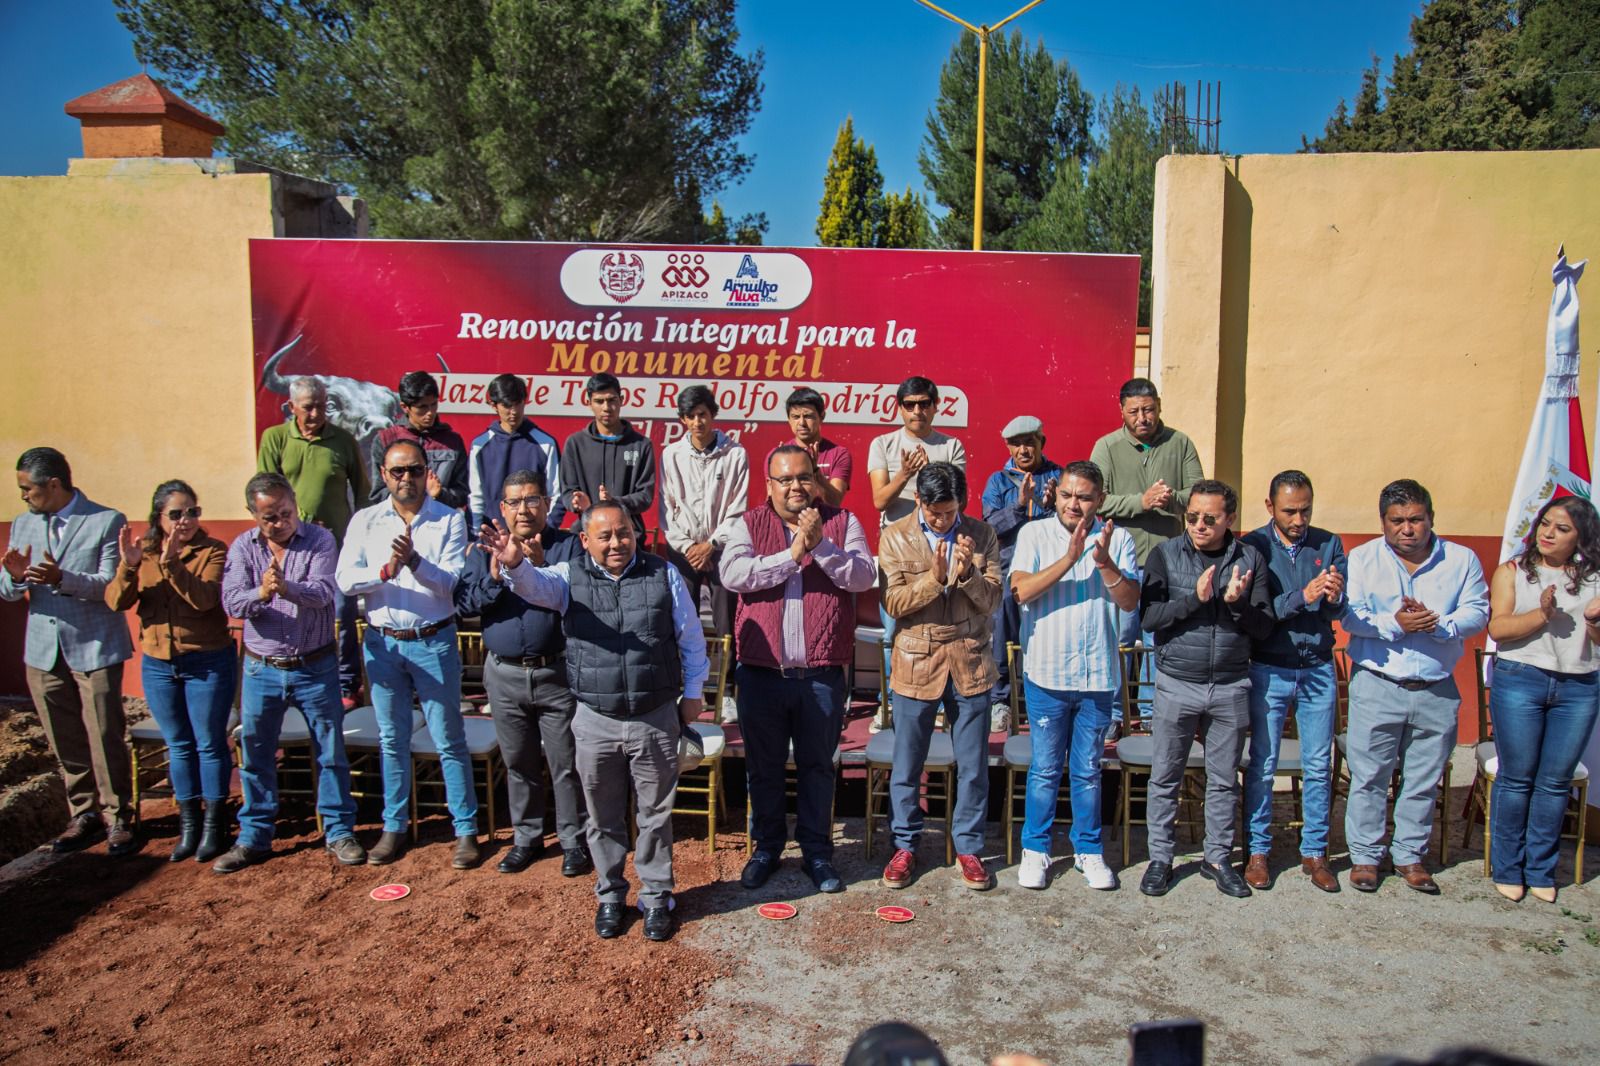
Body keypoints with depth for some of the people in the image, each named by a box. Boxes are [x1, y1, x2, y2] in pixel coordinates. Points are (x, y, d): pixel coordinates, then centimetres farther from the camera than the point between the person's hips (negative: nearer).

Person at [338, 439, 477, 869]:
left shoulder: (450, 521, -3)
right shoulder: (365, 521, 3)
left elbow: (451, 582, -14)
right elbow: (346, 580, -7)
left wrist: (416, 562, -31)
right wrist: (385, 570, -24)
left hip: (433, 642, -2)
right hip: (382, 642, 3)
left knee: (449, 740, 3)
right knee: (392, 740, 13)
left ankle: (466, 830, 13)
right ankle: (394, 827, 26)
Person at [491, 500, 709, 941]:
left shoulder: (663, 575, 0)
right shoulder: (569, 578, -1)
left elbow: (690, 637, 8)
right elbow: (536, 585, -23)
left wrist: (693, 691, 10)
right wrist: (515, 565, -46)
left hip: (655, 720, 0)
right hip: (596, 722, 1)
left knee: (655, 815, 11)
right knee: (603, 817, 14)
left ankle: (656, 897, 28)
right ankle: (610, 894, 33)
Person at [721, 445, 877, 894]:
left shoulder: (842, 522, 4)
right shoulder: (749, 524, 3)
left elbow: (863, 577, -10)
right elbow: (732, 574, -15)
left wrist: (820, 545, -22)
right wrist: (792, 554, -19)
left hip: (822, 672, 0)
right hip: (762, 671, 1)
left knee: (817, 765, 12)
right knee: (763, 767, 14)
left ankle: (817, 852, 27)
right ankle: (767, 847, 32)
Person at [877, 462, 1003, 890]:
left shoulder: (982, 536, 0)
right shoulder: (895, 538, -4)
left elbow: (991, 599, -4)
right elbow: (893, 602, -10)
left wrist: (967, 573, -23)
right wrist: (934, 578, -25)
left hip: (970, 662, 1)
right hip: (916, 662, -1)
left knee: (973, 766, 9)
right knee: (906, 765, 9)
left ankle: (968, 848, 25)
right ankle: (905, 846, 25)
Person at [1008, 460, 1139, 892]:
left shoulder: (1117, 538, 1)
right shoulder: (1034, 534, -2)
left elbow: (1131, 601, -5)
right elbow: (1023, 590, -15)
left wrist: (1104, 562, -21)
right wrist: (1069, 558, -24)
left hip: (1098, 674, 1)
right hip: (1046, 671, -1)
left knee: (1088, 770, 13)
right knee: (1045, 769, 8)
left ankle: (1088, 850, 28)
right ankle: (1036, 849, 23)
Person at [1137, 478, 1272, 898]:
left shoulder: (1250, 559, 0)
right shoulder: (1165, 555, -4)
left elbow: (1264, 627, -1)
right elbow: (1148, 616, -11)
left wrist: (1238, 603, -20)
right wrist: (1195, 597, -22)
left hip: (1230, 687, 2)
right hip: (1177, 683, -1)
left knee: (1224, 779, 12)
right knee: (1165, 777, 7)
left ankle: (1218, 858, 27)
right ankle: (1160, 859, 21)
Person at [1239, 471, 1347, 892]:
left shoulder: (1329, 544, 2)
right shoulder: (1253, 546, -7)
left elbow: (1338, 611, -6)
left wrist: (1335, 598, -28)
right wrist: (1303, 597, -27)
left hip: (1318, 670, 3)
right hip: (1269, 670, -2)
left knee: (1318, 766, 9)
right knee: (1262, 765, 5)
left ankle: (1314, 852, 23)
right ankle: (1258, 850, 18)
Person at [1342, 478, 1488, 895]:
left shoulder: (1462, 560, 4)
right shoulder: (1363, 559, 0)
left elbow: (1477, 613, -2)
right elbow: (1349, 616, -7)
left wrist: (1438, 623, -20)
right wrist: (1395, 624, -22)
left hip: (1436, 690, 2)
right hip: (1377, 687, -2)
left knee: (1424, 781, 11)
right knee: (1369, 778, 4)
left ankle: (1410, 856, 26)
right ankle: (1365, 856, 17)